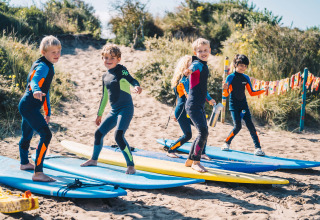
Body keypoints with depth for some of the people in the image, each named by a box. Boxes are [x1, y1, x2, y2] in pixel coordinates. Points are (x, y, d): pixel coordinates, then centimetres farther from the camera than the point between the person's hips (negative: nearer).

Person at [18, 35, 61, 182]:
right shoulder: (43, 66, -16)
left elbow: (45, 90, 24)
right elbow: (34, 81, -36)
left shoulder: (48, 66, 15)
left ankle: (24, 163, 51)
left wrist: (48, 112, 29)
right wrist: (36, 91, -59)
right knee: (46, 135, -18)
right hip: (30, 107, -11)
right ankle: (38, 173, -20)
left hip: (26, 105, 11)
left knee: (27, 135, 28)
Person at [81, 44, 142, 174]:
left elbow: (132, 80, -24)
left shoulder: (121, 70, -7)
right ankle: (94, 160, 38)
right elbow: (105, 96, 22)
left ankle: (131, 165, -16)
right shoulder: (105, 77, 13)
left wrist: (137, 86, -48)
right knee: (99, 133, 15)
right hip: (114, 111, 8)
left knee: (118, 135, -23)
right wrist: (99, 114, 27)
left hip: (126, 109, -8)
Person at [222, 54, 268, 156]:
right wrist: (225, 89, -31)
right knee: (237, 126, -13)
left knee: (250, 125, -7)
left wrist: (263, 90, -2)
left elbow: (251, 93, 11)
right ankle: (227, 143, 11)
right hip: (234, 105, -4)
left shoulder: (246, 78, 6)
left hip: (243, 104, 4)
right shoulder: (231, 77, -6)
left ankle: (258, 148, -7)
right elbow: (226, 94, -8)